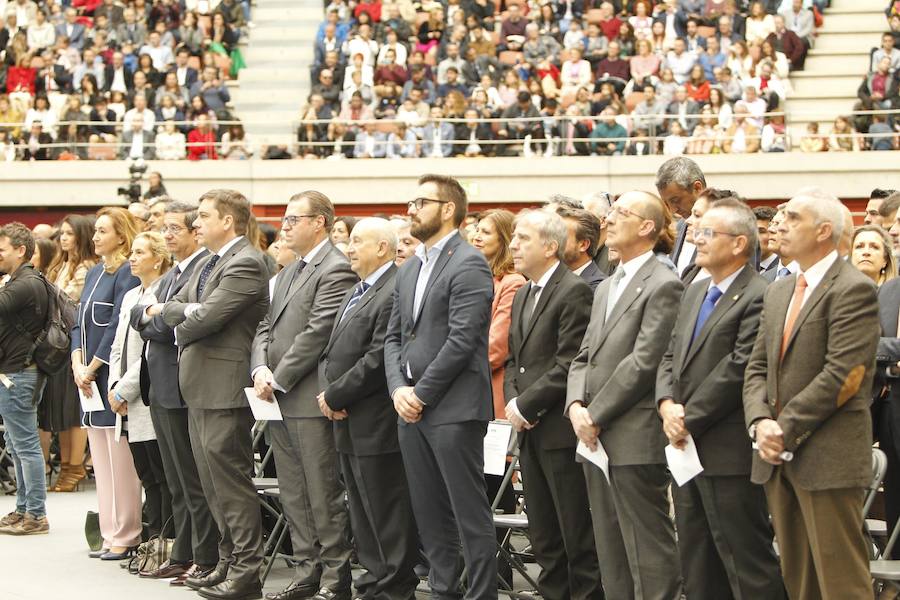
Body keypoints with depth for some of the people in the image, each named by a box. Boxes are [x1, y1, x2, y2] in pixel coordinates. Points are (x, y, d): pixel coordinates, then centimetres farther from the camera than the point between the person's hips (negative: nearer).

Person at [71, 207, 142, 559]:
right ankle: (110, 534, 14)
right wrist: (78, 364, 0)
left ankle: (126, 537, -2)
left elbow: (118, 326, -16)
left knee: (119, 458, -6)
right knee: (100, 458, 10)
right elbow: (80, 323, 15)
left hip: (113, 373, -9)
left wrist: (92, 368, -13)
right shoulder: (94, 273, 16)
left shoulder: (127, 274, -9)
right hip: (89, 376, 9)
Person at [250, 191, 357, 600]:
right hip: (278, 399, 9)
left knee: (324, 494, -4)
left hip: (310, 399, -9)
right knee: (294, 494, 12)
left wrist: (278, 380, -14)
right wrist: (260, 369, -3)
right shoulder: (288, 274, 20)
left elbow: (317, 333, -17)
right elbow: (267, 326, 16)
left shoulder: (336, 271, -11)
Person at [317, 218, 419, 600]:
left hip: (377, 425, -10)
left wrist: (335, 396, -14)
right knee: (362, 511, 15)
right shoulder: (355, 294, 18)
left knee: (387, 514, -3)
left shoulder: (394, 293, -16)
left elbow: (377, 361, -21)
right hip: (348, 425, 10)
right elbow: (331, 351, 19)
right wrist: (325, 391, 0)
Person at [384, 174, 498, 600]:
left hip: (454, 407, -8)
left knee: (470, 513, -5)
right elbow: (394, 336, 17)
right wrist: (398, 388, 0)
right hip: (412, 407, 8)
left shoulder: (469, 264, -9)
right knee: (429, 515, 12)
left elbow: (461, 339, -16)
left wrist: (421, 393, -13)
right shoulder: (409, 269, 17)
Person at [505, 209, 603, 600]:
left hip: (561, 431, -9)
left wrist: (526, 406, -14)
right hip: (531, 433, 9)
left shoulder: (574, 292, -11)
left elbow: (569, 364, -17)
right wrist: (512, 402, 1)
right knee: (544, 537, 13)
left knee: (578, 535, -4)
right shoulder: (522, 296, 17)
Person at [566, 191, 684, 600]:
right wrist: (576, 406, -2)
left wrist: (596, 414, -13)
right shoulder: (605, 288, 20)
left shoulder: (662, 285, -8)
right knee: (610, 550, 12)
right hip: (596, 440, 9)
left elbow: (643, 362, -15)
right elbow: (584, 357, 17)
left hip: (635, 439, -9)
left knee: (648, 551, -6)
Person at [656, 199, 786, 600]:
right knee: (697, 566, 15)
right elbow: (671, 357, 14)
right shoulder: (695, 293, 16)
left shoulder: (757, 298, -14)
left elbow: (737, 370, -19)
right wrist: (667, 405, -4)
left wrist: (689, 419, -14)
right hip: (688, 448, 9)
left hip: (729, 454, -9)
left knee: (747, 566, -4)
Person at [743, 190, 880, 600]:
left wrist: (786, 428, -15)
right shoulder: (779, 292, 17)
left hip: (827, 458, -8)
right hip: (779, 458, 8)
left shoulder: (854, 290, -10)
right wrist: (760, 421, -5)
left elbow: (843, 376, -18)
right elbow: (757, 367, 14)